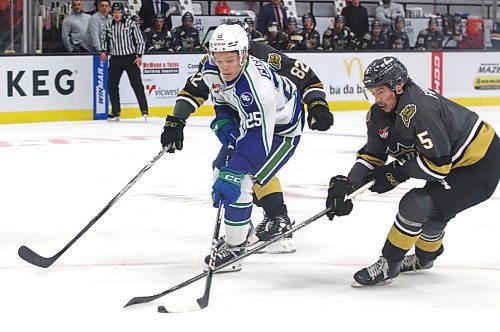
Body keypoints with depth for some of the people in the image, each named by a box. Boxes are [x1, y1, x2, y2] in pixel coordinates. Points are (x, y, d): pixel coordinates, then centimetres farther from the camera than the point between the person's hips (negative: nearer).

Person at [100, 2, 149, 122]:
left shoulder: (130, 24, -4)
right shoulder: (109, 26, 7)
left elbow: (140, 40, -3)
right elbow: (104, 39, 18)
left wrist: (139, 56, -10)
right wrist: (103, 51, -1)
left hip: (130, 58, -4)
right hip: (115, 59, 4)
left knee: (137, 84, -8)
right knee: (111, 85, 2)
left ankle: (144, 111, -6)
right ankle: (115, 112, 11)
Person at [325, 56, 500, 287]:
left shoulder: (418, 110, -31)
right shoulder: (380, 114, -2)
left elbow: (438, 164, -29)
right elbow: (372, 155, 5)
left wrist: (396, 173, -19)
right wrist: (347, 185, -9)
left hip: (480, 165, -10)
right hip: (452, 162, 10)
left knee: (417, 205, -16)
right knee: (431, 209, 25)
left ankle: (388, 265, -3)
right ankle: (425, 256, 52)